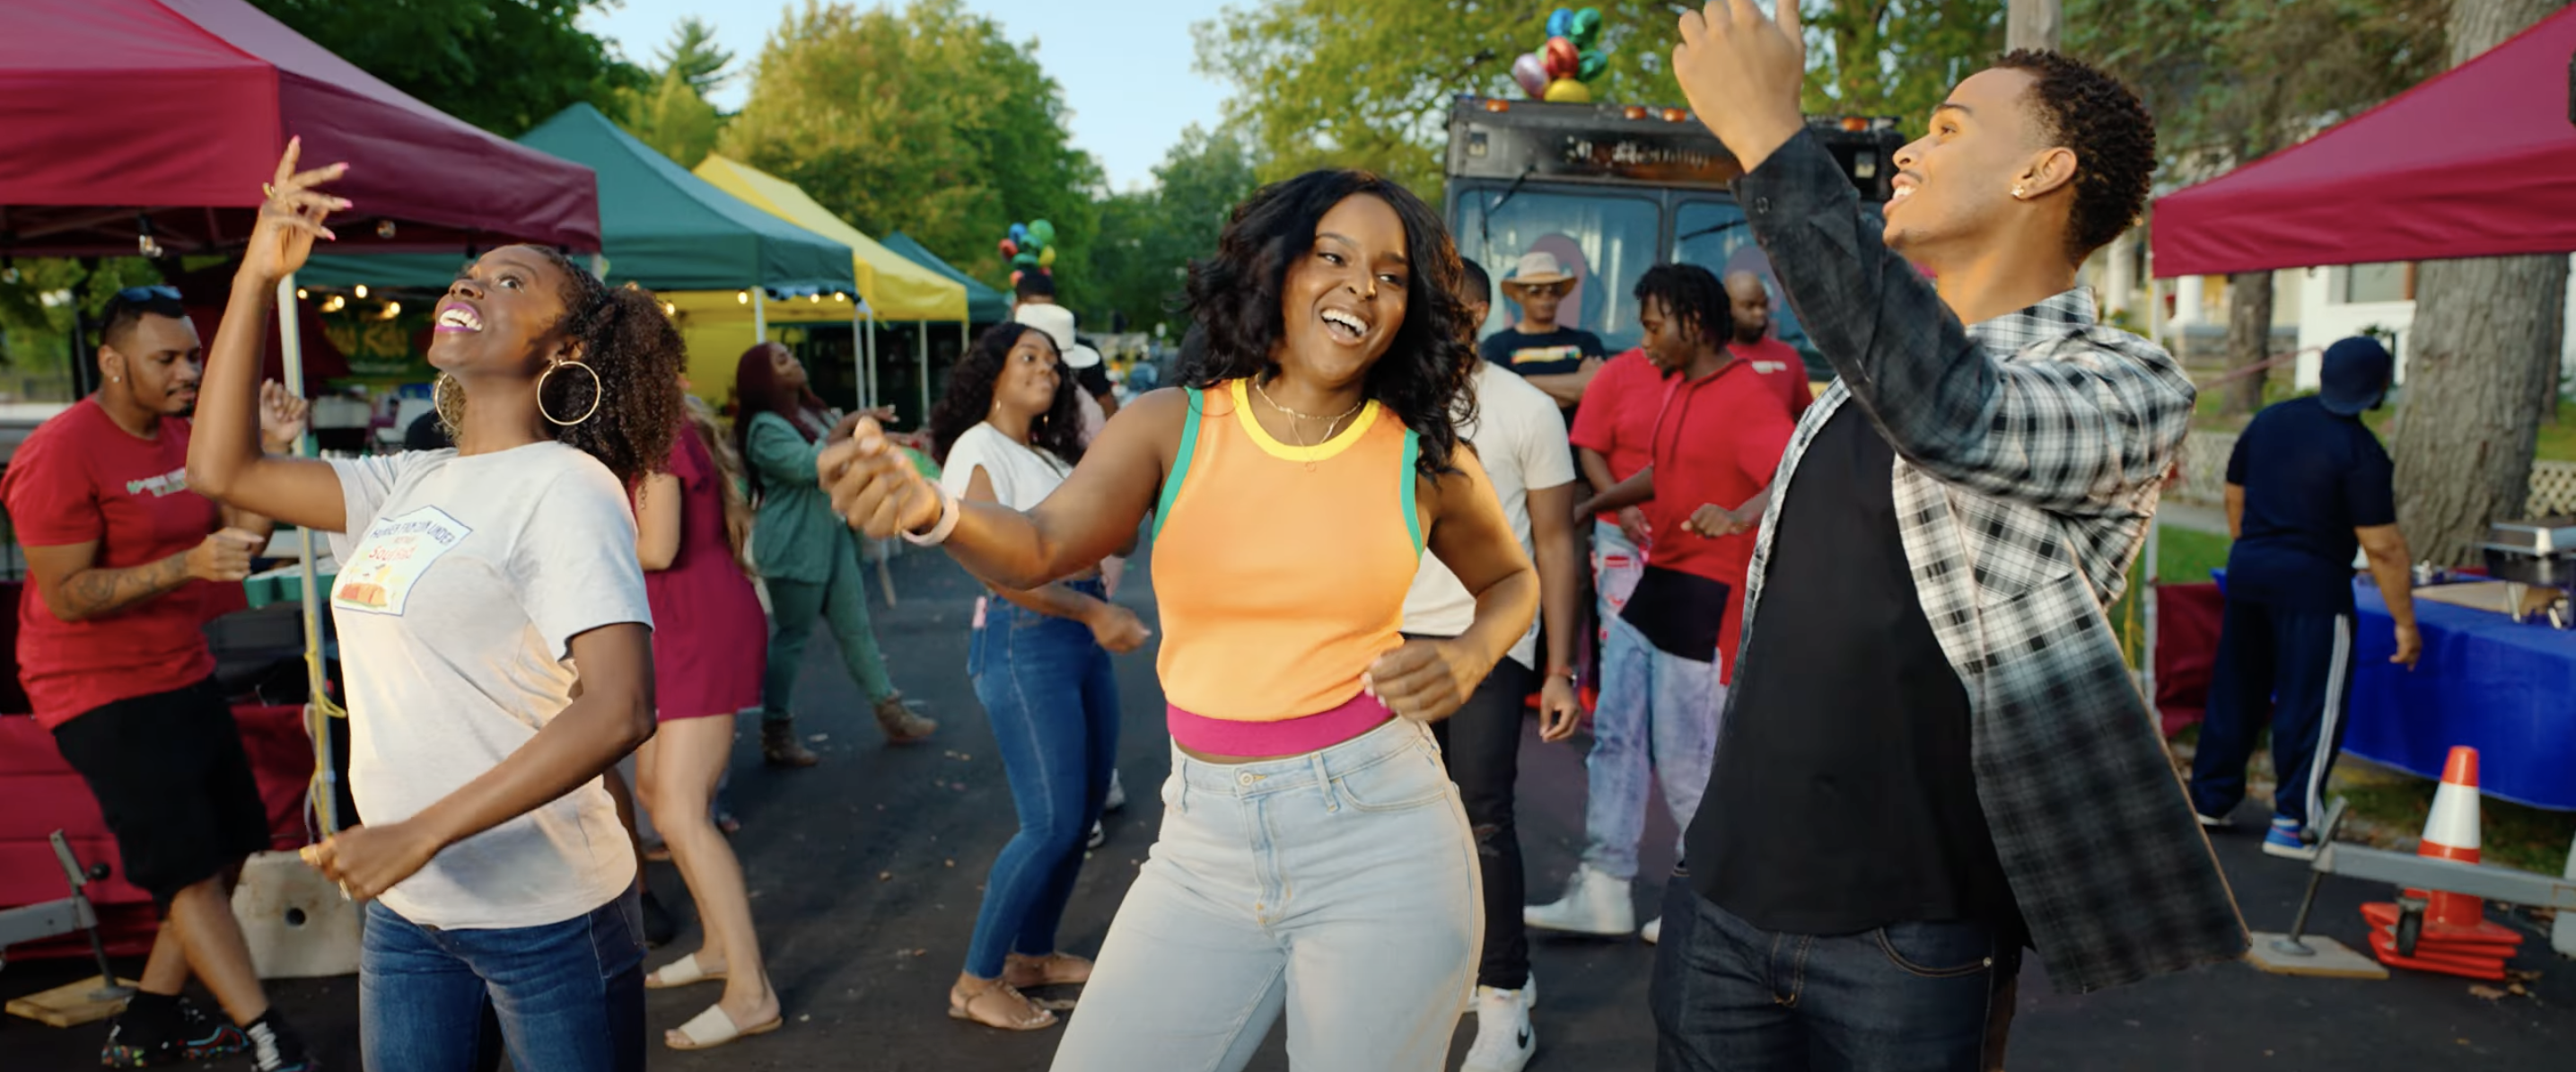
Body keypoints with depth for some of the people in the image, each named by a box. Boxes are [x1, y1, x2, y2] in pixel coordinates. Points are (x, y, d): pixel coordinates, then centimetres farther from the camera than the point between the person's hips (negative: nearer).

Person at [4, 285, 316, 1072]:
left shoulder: (185, 432, 4)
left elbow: (240, 539, 1)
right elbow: (67, 595, -20)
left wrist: (273, 449, -11)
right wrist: (188, 564, -31)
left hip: (183, 674, 8)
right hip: (101, 691, -8)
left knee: (231, 844, 12)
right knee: (187, 867, -6)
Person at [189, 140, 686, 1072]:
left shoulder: (564, 486, -16)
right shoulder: (413, 483, 8)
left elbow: (619, 709, -25)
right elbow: (222, 469, 12)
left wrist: (421, 834, -26)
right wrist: (257, 278, 8)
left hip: (543, 916, -7)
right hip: (402, 907, 7)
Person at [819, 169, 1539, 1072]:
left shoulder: (1424, 459, -1)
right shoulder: (1172, 427, -2)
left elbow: (1511, 579, 17)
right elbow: (1040, 547, -16)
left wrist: (1466, 661, -4)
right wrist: (930, 512, -36)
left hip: (1379, 835, -1)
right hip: (1205, 839, 1)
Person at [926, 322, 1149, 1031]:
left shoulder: (1049, 454, 19)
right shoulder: (979, 451, -7)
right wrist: (1092, 612, -20)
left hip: (1081, 633, 9)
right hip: (1025, 639, -8)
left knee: (1087, 805, 11)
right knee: (1052, 822, -9)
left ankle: (1032, 953, 27)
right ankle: (977, 983, 5)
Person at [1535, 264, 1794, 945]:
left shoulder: (1746, 397, -17)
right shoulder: (1677, 386, 13)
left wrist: (1737, 517, -45)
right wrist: (1592, 507, 23)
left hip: (1708, 595, -10)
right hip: (1656, 581, 10)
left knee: (1684, 756, -1)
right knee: (1616, 733, 9)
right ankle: (1603, 893, 17)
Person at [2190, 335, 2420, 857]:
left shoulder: (2269, 420, 6)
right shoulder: (2360, 452, -13)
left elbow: (2235, 496, 16)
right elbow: (2383, 546, -13)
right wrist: (2405, 621, -7)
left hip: (2248, 567, 7)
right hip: (2311, 583, -6)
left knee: (2235, 690, 16)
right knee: (2312, 704, 2)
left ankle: (2209, 798, 24)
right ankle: (2292, 822, 4)